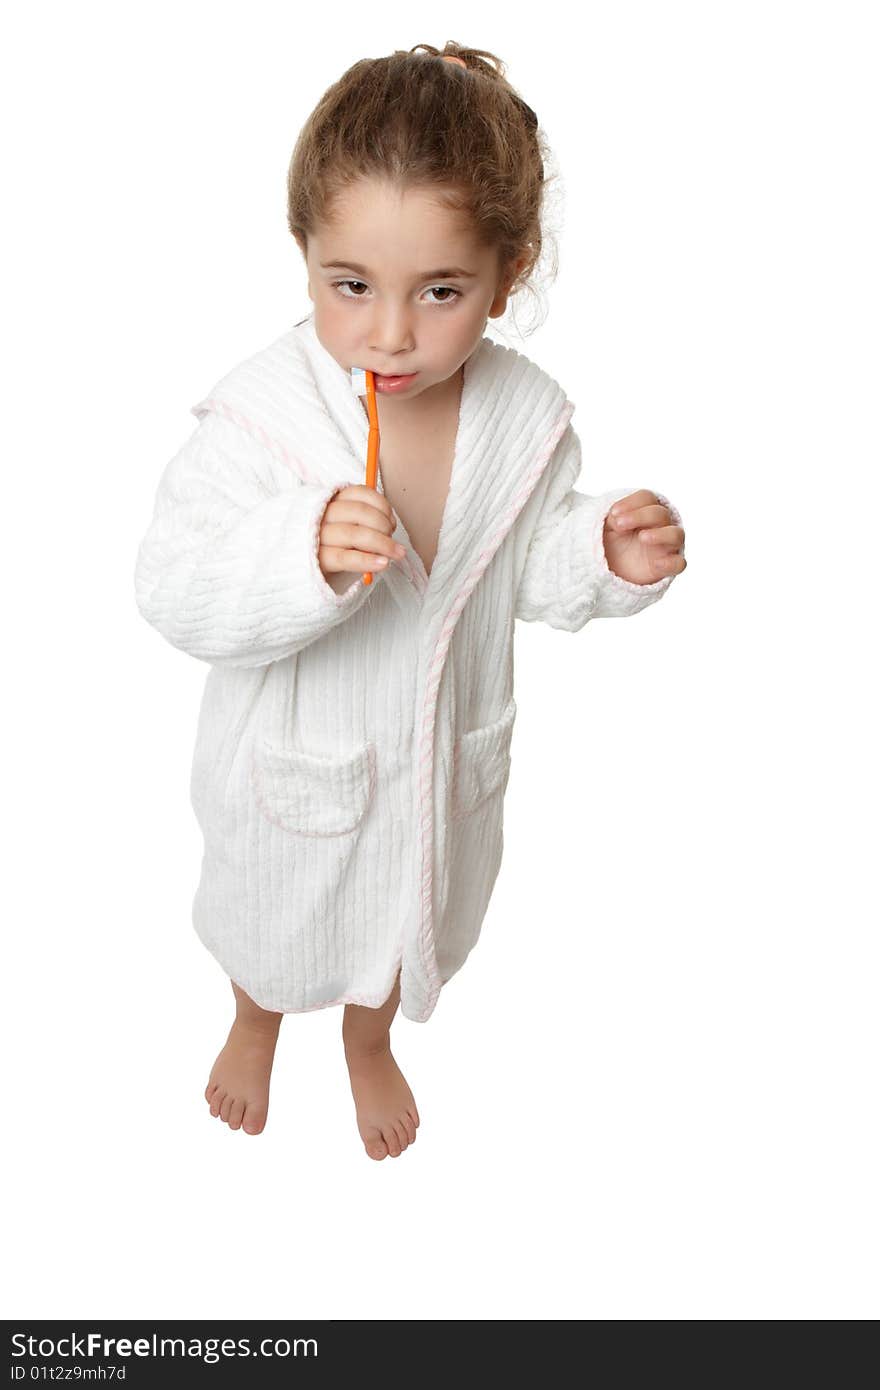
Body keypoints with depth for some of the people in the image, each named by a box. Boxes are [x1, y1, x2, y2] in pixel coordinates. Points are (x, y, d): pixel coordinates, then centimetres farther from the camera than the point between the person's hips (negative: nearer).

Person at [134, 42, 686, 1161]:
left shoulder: (527, 417, -17)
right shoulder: (260, 415, -29)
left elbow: (530, 571, -2)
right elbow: (175, 593, -29)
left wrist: (611, 556, -23)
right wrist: (302, 556, -47)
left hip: (441, 762, 3)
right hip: (295, 764, -2)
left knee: (403, 914, 30)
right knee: (269, 919, 27)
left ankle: (370, 1042, 65)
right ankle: (256, 1024, 65)